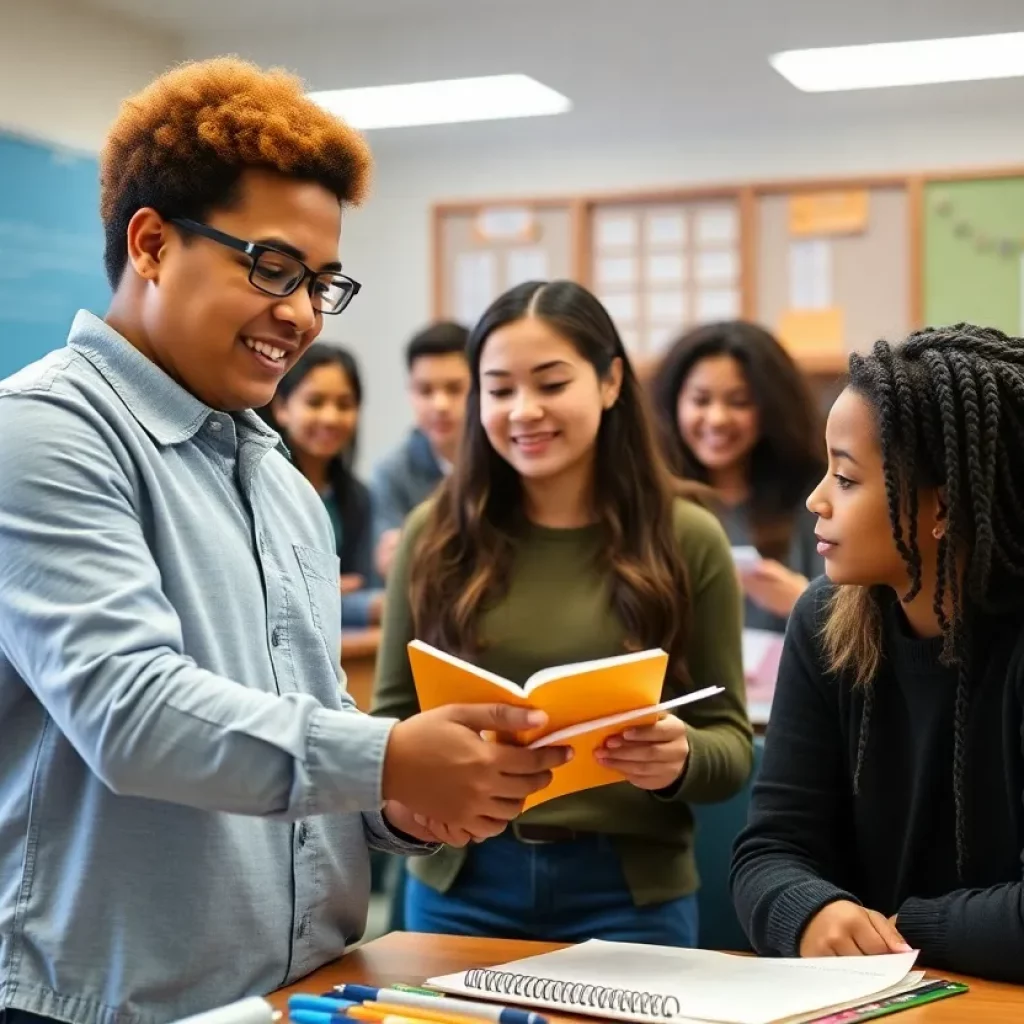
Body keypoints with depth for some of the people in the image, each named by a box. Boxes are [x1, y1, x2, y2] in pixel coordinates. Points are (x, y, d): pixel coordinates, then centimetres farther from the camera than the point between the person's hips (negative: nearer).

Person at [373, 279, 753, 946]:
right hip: (460, 883, 1)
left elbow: (732, 746, -1)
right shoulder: (436, 535, 0)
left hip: (630, 890, -1)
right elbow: (392, 718, 4)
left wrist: (679, 760, -23)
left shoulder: (688, 539, -3)